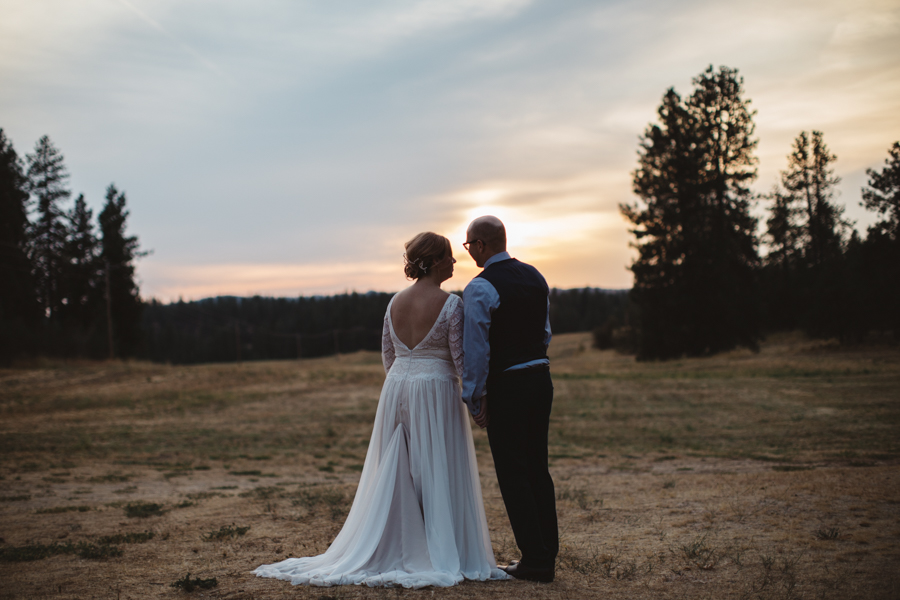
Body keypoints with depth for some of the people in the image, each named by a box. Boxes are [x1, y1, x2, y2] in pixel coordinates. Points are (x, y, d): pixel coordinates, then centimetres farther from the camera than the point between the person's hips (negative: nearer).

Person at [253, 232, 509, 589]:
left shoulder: (395, 302, 6)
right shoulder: (450, 304, -12)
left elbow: (387, 356, 11)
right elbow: (460, 359, -11)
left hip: (396, 391, 6)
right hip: (436, 393, -6)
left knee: (395, 474, 13)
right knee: (438, 473, 3)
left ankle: (386, 550, 20)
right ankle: (440, 555, 9)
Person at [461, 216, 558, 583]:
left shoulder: (480, 288, -14)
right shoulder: (535, 277, 9)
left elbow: (476, 349, -14)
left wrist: (474, 398, -6)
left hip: (506, 387, -7)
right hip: (541, 377, 8)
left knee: (513, 475, 2)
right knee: (537, 469, 15)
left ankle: (534, 561, 7)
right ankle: (546, 556, 22)